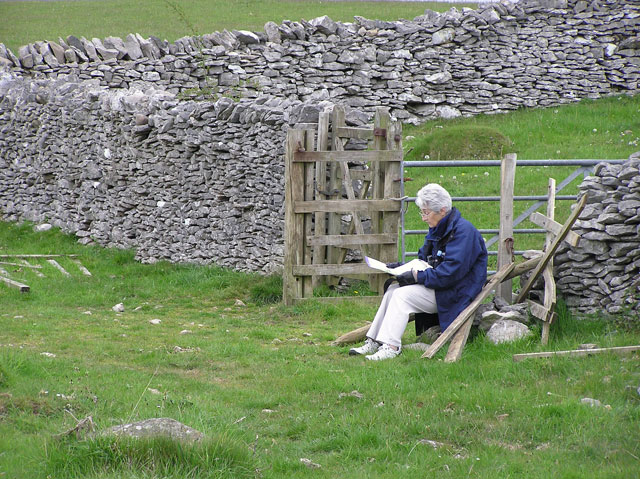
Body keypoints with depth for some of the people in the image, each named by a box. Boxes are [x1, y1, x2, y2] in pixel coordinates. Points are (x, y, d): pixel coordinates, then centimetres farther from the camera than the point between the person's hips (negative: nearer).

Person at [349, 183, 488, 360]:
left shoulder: (463, 231, -18)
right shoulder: (437, 230, 13)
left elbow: (451, 272, -26)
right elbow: (423, 261, 21)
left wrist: (417, 276, -23)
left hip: (454, 292, -10)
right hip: (436, 285, 10)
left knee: (403, 295, -21)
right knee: (393, 290, 0)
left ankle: (390, 346, -27)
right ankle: (373, 342, -4)